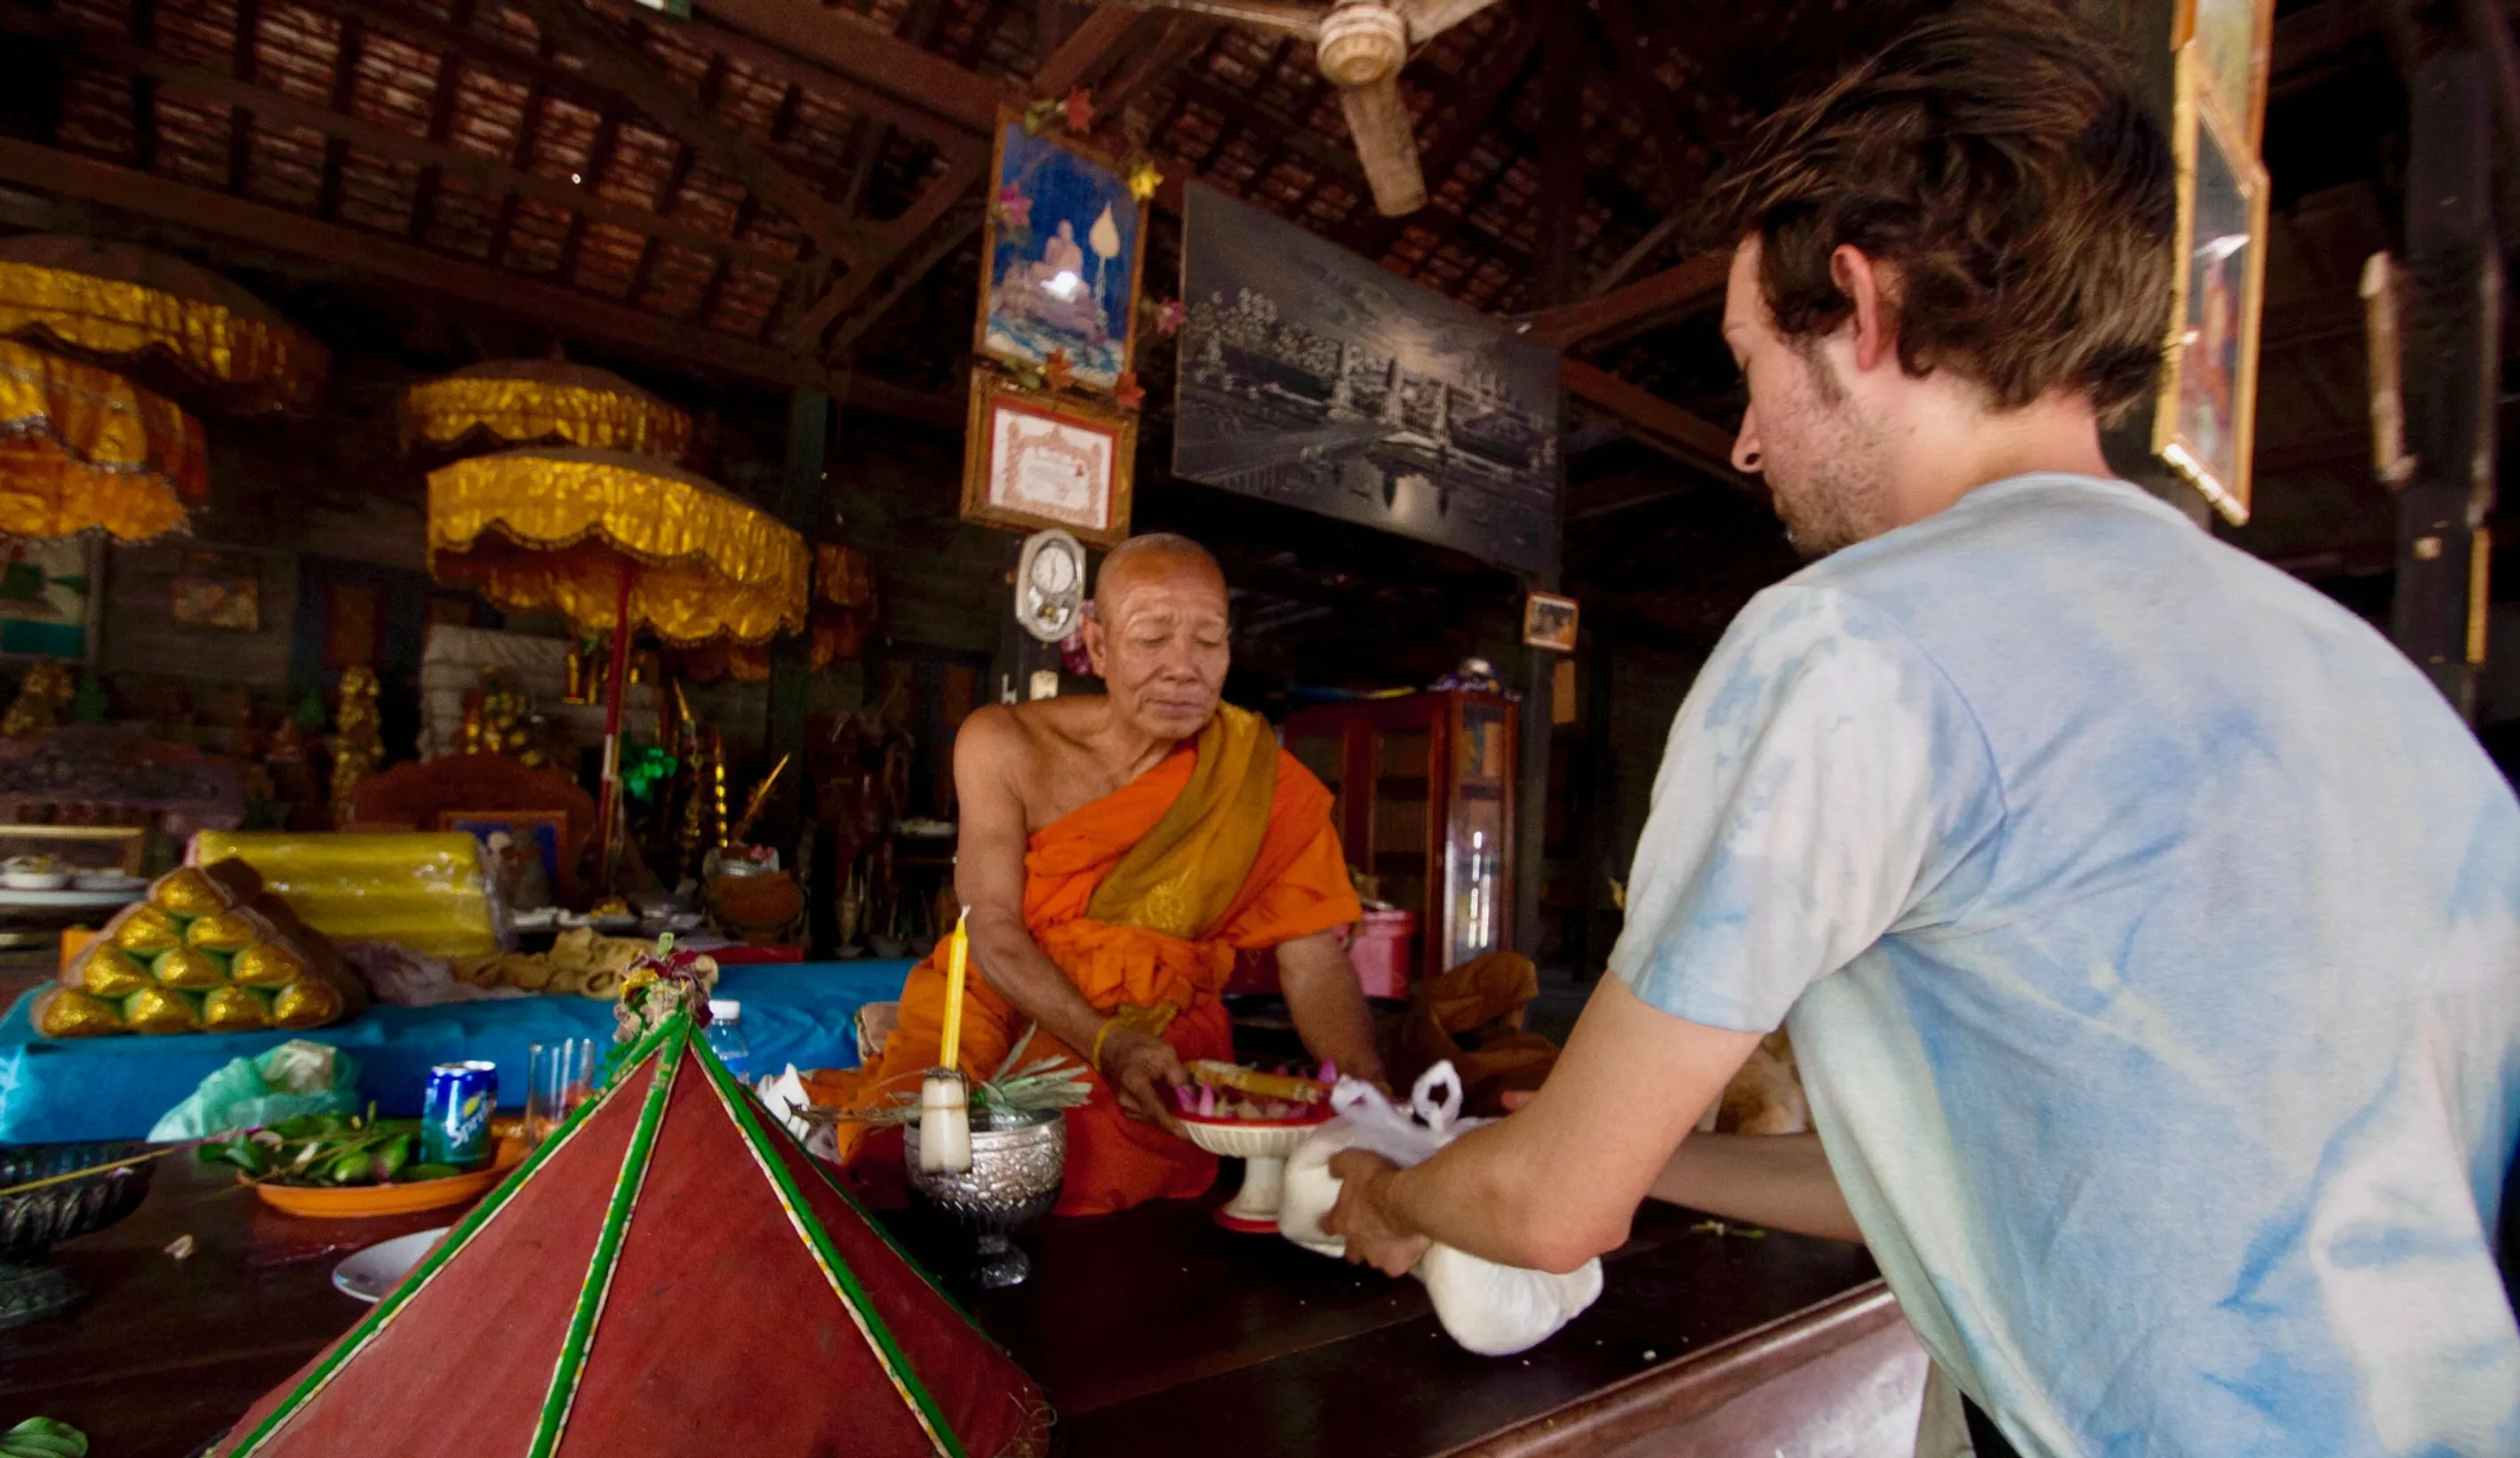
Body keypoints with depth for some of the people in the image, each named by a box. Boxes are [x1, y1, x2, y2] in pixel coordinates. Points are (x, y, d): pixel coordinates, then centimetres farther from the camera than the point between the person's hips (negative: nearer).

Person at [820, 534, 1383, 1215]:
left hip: (1157, 1028, 0)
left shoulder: (1264, 782, -7)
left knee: (1100, 1171, -29)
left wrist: (1369, 1091, -25)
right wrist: (1106, 1045, -27)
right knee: (899, 1153, -22)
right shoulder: (1004, 745, -7)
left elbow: (1316, 965, -6)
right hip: (998, 1003, 1)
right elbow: (992, 931, -11)